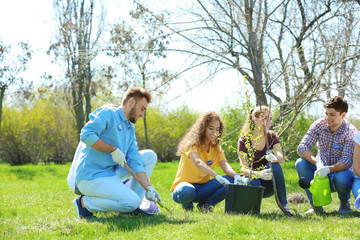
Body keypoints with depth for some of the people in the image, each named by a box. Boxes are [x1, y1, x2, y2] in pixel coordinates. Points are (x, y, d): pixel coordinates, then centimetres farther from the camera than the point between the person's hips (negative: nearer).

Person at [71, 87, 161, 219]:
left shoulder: (130, 129, 17)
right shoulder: (108, 113, -8)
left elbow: (134, 161, 7)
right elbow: (86, 135, -23)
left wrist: (148, 187, -5)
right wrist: (113, 150, -18)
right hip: (91, 177, -9)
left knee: (150, 156, 8)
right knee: (132, 201, -23)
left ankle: (132, 207, 5)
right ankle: (85, 202, -8)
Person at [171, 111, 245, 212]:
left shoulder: (216, 149, 8)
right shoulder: (192, 143, -11)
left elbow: (226, 167, -9)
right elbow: (198, 162, -31)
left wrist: (236, 176, -33)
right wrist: (218, 177, -47)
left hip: (202, 187, 5)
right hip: (185, 184, -5)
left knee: (231, 181, -20)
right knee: (187, 191, -42)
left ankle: (206, 204, -1)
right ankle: (187, 205, -5)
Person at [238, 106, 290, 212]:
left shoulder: (272, 137, -2)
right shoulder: (244, 140, -9)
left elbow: (280, 157, -21)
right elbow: (244, 169, -19)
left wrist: (274, 158, -46)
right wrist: (258, 174, -41)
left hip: (268, 185, 2)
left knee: (274, 165, -29)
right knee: (252, 182, -37)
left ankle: (284, 206, -27)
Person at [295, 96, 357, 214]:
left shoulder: (351, 132, -17)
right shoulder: (319, 125, -8)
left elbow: (347, 161, -25)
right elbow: (302, 147, -17)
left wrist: (330, 169, -45)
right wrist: (317, 162, -35)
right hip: (321, 169, 3)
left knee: (340, 179, -38)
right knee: (300, 164, -24)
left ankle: (344, 202, -1)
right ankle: (315, 204, -11)